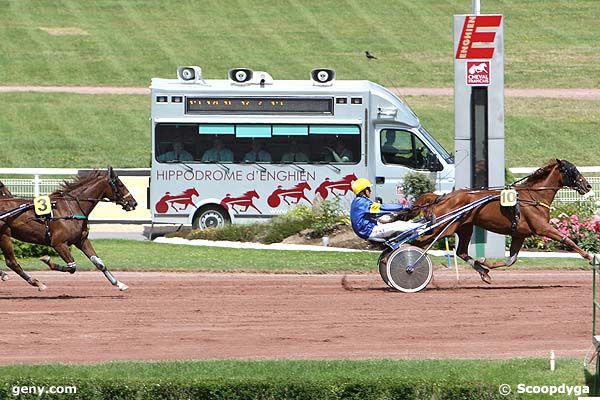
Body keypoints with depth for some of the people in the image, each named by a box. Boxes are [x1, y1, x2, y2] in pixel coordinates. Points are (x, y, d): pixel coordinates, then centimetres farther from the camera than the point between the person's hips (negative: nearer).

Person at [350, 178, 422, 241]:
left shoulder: (357, 202, 14)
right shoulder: (362, 202, -19)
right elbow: (382, 207, -21)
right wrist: (402, 207, -15)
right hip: (369, 232, -10)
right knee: (398, 225, -11)